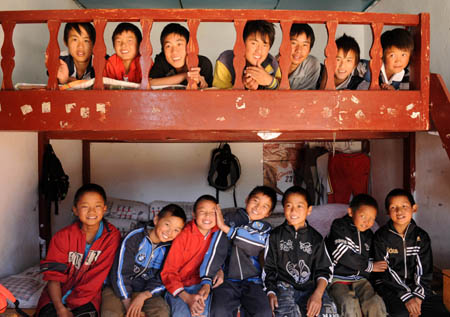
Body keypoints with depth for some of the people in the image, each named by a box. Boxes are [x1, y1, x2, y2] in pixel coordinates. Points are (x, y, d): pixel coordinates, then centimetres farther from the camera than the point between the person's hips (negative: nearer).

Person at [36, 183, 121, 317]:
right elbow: (53, 276, -7)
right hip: (58, 295, 1)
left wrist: (69, 304, -14)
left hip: (87, 297, -1)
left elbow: (97, 276, -11)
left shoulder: (112, 236, -10)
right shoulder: (63, 236, -4)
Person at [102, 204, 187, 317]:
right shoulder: (134, 238, -12)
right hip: (121, 288, -2)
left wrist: (144, 296, -20)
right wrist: (127, 303, -16)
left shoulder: (170, 248, -3)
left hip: (147, 291, 2)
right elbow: (120, 273, -12)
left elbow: (163, 280, -3)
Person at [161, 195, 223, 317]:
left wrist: (219, 270, -6)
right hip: (180, 287, -3)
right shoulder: (183, 236, -14)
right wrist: (187, 298, -23)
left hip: (202, 285, 3)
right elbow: (168, 273, -11)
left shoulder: (217, 232, -2)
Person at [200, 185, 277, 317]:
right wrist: (206, 281, -16)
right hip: (227, 280, -1)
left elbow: (257, 243, -10)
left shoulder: (266, 228, 14)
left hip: (252, 281, 2)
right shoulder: (229, 219, 7)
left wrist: (225, 227, -10)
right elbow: (216, 249, -5)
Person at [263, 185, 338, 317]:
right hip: (284, 286, -1)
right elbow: (268, 268, 10)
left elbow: (324, 269, 9)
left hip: (311, 287, 2)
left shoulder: (316, 238, 12)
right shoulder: (275, 236, 9)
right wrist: (271, 293, -5)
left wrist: (317, 294, -8)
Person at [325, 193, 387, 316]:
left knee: (376, 303, -23)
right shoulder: (339, 227, -2)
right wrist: (370, 266, -2)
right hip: (338, 278, -5)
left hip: (359, 279, 5)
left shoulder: (368, 235, 16)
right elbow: (344, 257, -9)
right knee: (350, 304, -31)